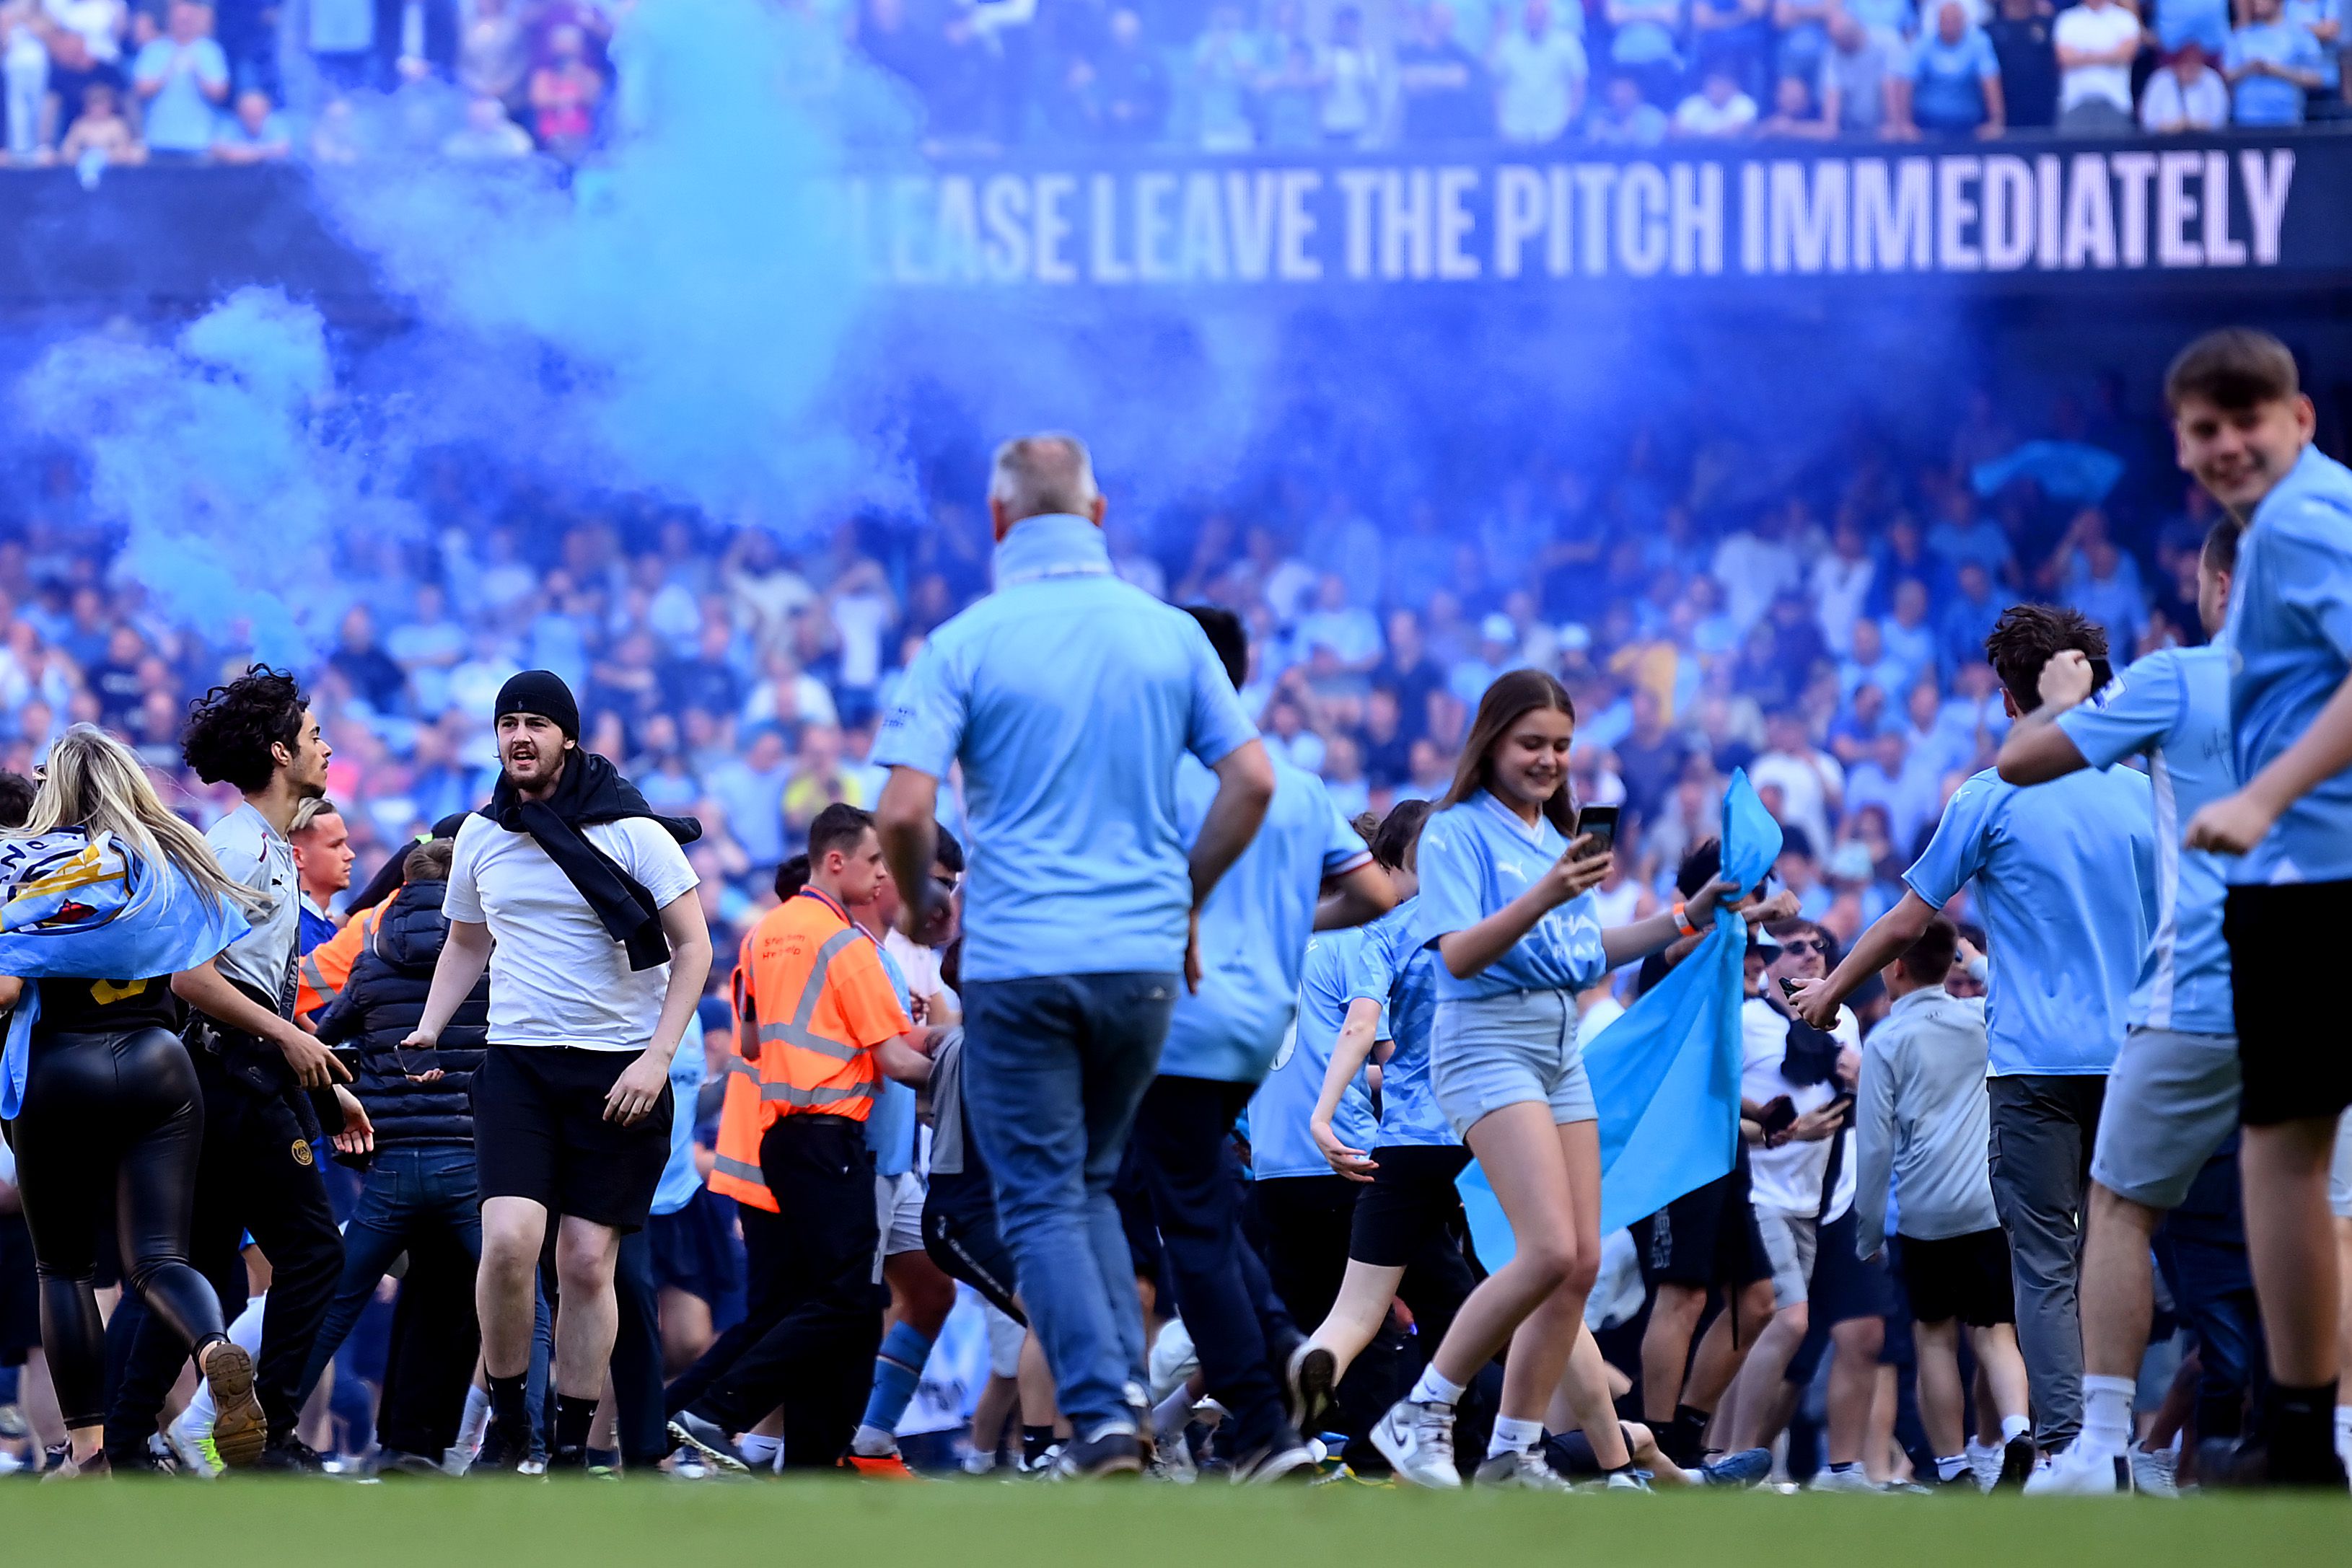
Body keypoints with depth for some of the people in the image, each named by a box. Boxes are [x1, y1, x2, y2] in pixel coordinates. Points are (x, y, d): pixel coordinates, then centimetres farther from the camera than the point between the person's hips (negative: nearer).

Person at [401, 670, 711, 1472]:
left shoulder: (633, 832, -5)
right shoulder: (480, 836, 7)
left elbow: (692, 946, -2)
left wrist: (656, 1057, -11)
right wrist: (428, 1029, 7)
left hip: (619, 1071, -2)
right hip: (517, 1065, 2)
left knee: (586, 1261, -2)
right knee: (509, 1239, -16)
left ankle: (571, 1443, 8)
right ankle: (506, 1416, 0)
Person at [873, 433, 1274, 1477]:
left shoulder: (965, 645, -5)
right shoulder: (1169, 635, 4)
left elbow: (903, 811, -12)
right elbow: (1252, 780, 3)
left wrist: (921, 908, 7)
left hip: (1018, 961, -3)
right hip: (1142, 954, 3)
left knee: (1042, 1203, 2)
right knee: (1091, 1183, 20)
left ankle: (1103, 1419, -11)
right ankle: (1127, 1387, 6)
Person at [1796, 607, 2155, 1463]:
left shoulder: (1990, 800, -3)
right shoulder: (2139, 792, 7)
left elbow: (1906, 922, 2)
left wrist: (1829, 993, 18)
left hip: (2037, 1058, -4)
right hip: (2131, 1057, 4)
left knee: (2045, 1264, -4)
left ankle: (2066, 1446, -13)